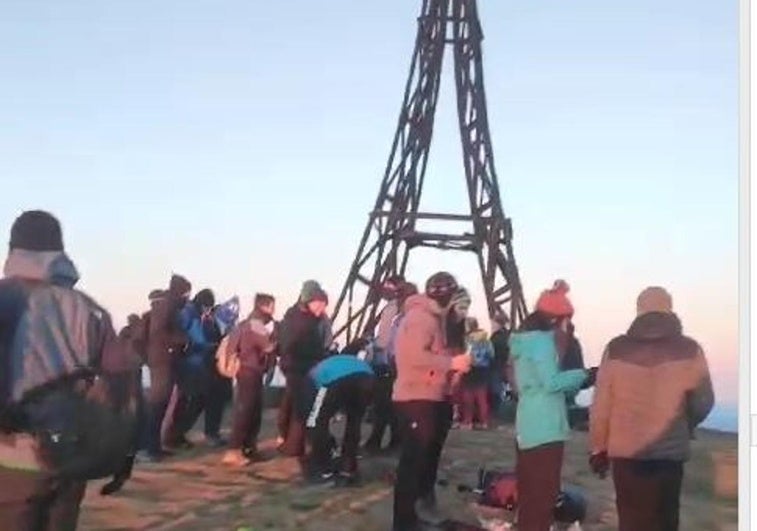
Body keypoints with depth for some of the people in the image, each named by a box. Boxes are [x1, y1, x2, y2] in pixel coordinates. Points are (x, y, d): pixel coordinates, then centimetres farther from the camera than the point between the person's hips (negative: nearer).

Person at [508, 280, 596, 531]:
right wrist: (583, 375, -10)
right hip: (545, 426, -10)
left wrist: (576, 378, 13)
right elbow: (551, 383, -19)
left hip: (528, 424, 10)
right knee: (544, 491, -5)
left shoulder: (525, 337, 14)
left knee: (529, 489, 15)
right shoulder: (543, 339, -15)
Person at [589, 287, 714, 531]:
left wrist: (598, 447, 9)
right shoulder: (689, 350, -4)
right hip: (670, 451, 0)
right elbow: (703, 401, 0)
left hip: (625, 451, 1)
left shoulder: (616, 349, -2)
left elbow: (601, 404, -1)